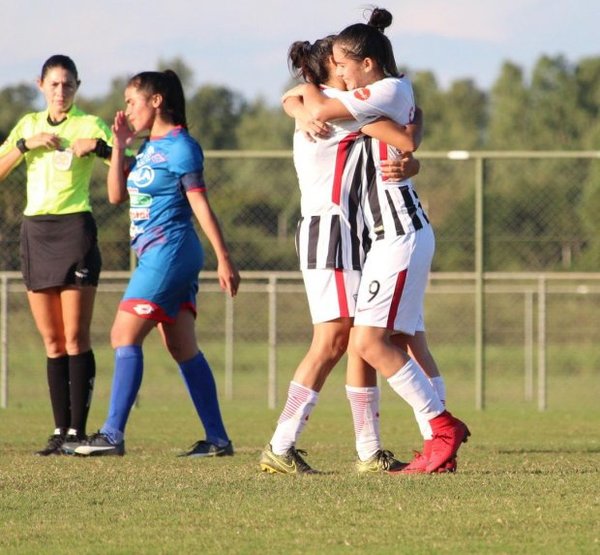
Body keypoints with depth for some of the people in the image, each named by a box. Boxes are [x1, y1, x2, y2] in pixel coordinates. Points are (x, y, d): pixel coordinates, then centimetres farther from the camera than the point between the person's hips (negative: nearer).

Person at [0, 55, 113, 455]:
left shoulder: (89, 125, 0)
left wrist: (100, 147, -26)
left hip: (74, 228, -5)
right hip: (35, 231, 5)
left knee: (75, 337, -7)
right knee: (52, 341, 5)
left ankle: (78, 430, -7)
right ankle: (60, 430, 6)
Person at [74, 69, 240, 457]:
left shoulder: (180, 146, -10)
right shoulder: (149, 148, 16)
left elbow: (200, 205, -13)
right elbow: (117, 195, 17)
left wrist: (224, 259, -14)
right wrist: (119, 147, 8)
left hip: (169, 251, -9)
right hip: (155, 255, 9)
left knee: (125, 335, -11)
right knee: (182, 348, 8)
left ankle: (113, 434, -13)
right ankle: (217, 438, 9)